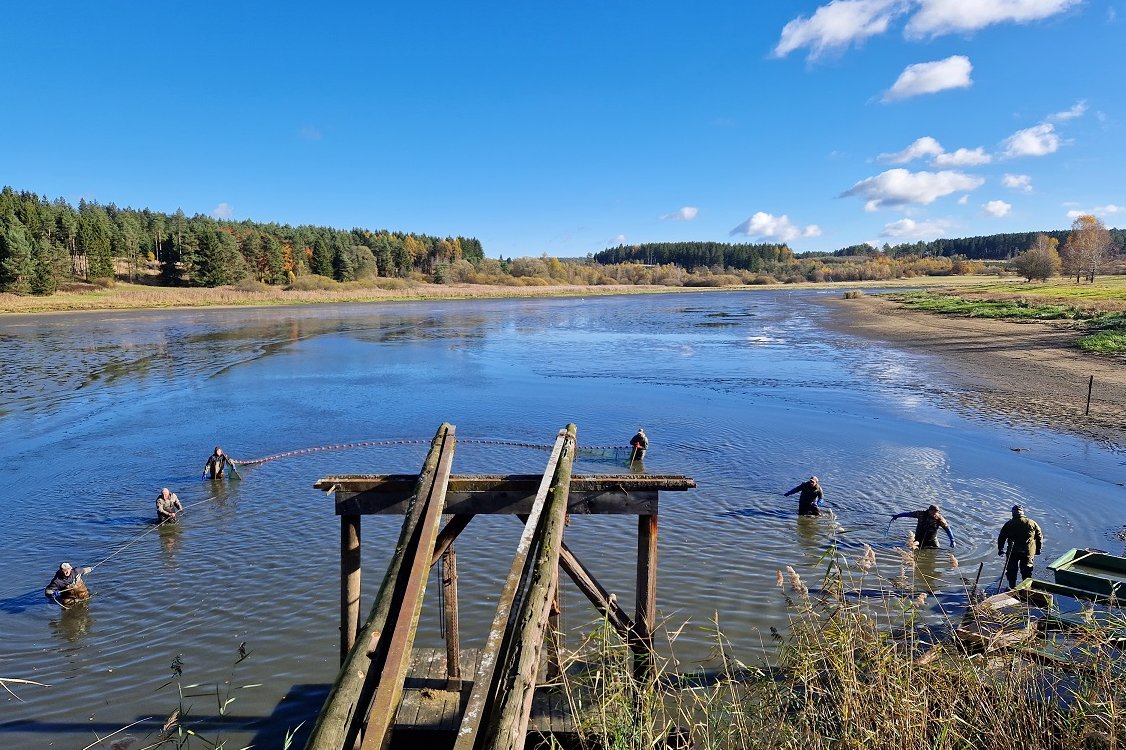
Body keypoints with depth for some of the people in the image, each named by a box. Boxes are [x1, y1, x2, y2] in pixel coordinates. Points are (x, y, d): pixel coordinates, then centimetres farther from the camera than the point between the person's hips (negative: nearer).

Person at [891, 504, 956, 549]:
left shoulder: (939, 518, -14)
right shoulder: (922, 514, -14)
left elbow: (947, 528, -10)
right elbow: (910, 513, -6)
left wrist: (952, 540, -15)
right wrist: (897, 516, 0)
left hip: (932, 540, 1)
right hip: (919, 538, -1)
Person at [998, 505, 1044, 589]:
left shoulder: (1008, 524, -4)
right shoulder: (1032, 523, 0)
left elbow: (1001, 537, 1)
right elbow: (1040, 537, 6)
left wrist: (1000, 549, 13)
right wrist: (1038, 550, 17)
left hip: (1013, 552, -2)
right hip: (1028, 552, 2)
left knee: (1011, 570, 11)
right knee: (1027, 572, 14)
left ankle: (1012, 588, 14)